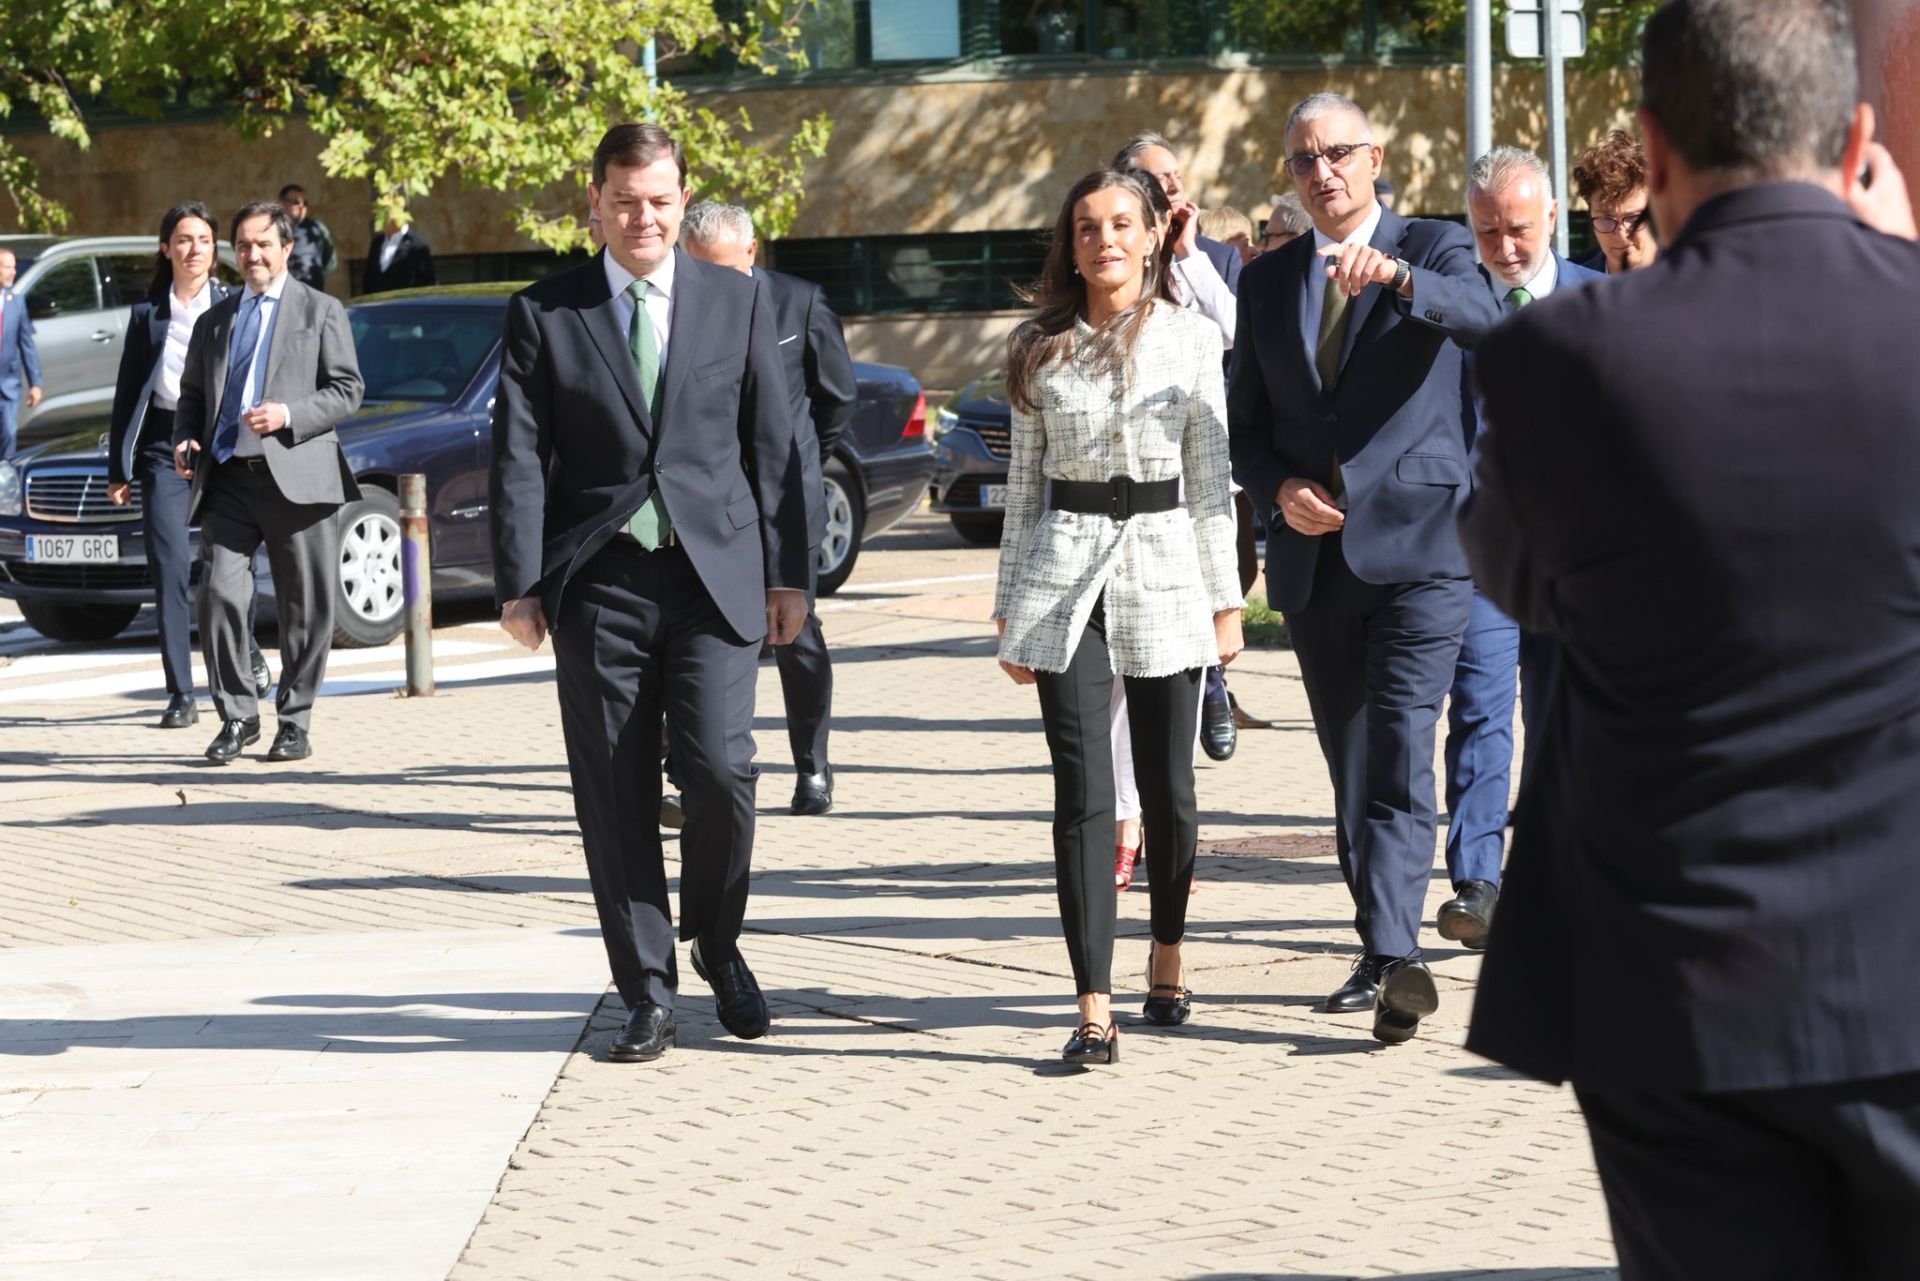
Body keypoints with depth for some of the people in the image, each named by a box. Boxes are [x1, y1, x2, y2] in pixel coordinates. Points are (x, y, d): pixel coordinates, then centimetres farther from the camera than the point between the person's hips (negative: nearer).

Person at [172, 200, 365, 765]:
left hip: (295, 478, -3)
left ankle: (294, 723, 13)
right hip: (228, 479, 3)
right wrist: (185, 440, 3)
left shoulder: (321, 311, 8)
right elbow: (192, 393, 24)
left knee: (305, 608, 2)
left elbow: (346, 390, 1)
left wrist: (288, 415, -14)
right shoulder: (215, 319, 21)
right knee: (220, 594, -11)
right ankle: (236, 717, 0)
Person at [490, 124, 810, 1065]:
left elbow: (773, 444, 10)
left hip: (715, 572, 0)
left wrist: (788, 573, 5)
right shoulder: (544, 314, 5)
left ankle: (717, 942, 15)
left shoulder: (739, 301, 9)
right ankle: (646, 993, 12)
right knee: (616, 797, 2)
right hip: (599, 584, 0)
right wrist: (519, 586, -5)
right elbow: (519, 457, 2)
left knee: (719, 771, -11)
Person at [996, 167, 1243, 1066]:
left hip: (1165, 564, 0)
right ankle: (1094, 1008, -8)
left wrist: (1226, 599, 3)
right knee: (1083, 795, -8)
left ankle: (1167, 957, 31)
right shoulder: (1039, 349, 7)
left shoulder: (1192, 339, 4)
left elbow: (1211, 478, 5)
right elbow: (1024, 483, 11)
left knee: (1168, 789, 6)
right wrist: (1011, 606, 9)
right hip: (1066, 571, 0)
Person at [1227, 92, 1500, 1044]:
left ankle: (1393, 954, -22)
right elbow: (1245, 423, 15)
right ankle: (1385, 955, 18)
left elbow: (1481, 318, -22)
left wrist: (1397, 275, -40)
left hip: (1415, 545, -5)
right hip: (1313, 556, 5)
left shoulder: (1432, 249, 1)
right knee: (1351, 770, 10)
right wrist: (1280, 487, -6)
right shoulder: (1268, 281, 13)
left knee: (1401, 759, -15)